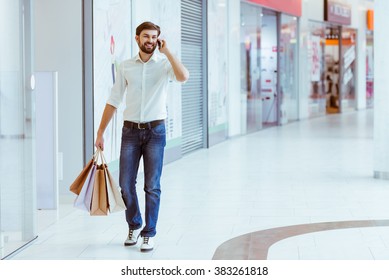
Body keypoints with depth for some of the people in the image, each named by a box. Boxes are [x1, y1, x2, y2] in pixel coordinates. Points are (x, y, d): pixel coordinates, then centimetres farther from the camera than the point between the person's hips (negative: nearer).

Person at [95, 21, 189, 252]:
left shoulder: (164, 63, -1)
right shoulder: (126, 67, 6)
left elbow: (183, 77, -24)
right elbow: (113, 101, 9)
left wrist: (166, 51, -17)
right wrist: (100, 132, 7)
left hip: (155, 130, -2)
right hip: (130, 130, 2)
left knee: (152, 186, 0)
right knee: (126, 184, 5)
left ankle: (149, 233, 11)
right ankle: (134, 226, 27)